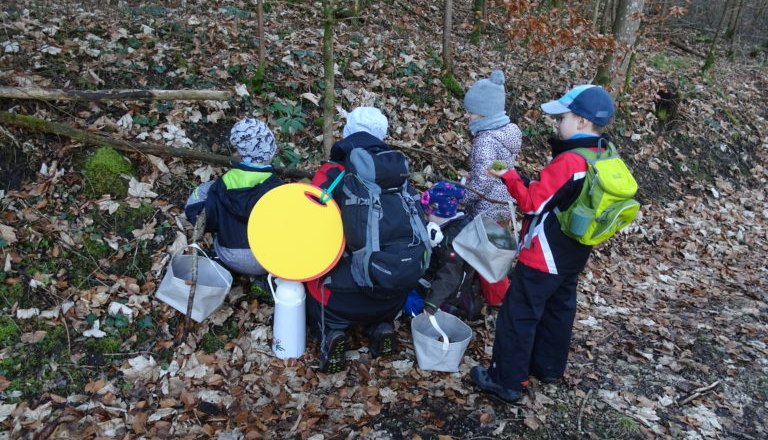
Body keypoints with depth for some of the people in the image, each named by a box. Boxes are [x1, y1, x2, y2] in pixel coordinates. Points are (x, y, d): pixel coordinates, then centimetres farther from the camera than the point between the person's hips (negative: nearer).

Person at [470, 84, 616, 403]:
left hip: (543, 258, -9)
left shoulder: (568, 161, -26)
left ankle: (507, 381, 12)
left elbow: (533, 202, -23)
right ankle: (549, 367, 39)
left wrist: (509, 176, -15)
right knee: (558, 310, 22)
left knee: (518, 316, 2)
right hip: (572, 256, 9)